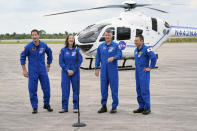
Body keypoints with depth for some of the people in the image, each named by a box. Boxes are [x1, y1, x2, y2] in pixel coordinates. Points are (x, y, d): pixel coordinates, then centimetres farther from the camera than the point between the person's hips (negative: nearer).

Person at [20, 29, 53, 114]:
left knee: (46, 88, 4)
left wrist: (48, 66, 17)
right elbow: (22, 57, 1)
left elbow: (49, 53, 16)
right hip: (32, 71, -2)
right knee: (32, 90, -1)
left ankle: (46, 105, 22)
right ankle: (34, 107, 10)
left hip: (43, 70, 2)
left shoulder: (44, 45, -2)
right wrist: (24, 70, -1)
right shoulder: (28, 47, -8)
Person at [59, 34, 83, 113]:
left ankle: (76, 107, 9)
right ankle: (64, 107, 7)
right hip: (65, 72, 0)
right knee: (65, 89, 0)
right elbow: (61, 62, 0)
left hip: (75, 72, 0)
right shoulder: (63, 50, 1)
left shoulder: (76, 50, 2)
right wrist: (67, 70, -10)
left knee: (76, 89, 2)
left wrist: (73, 70, -9)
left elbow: (80, 60, -1)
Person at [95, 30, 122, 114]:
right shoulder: (101, 46, 12)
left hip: (113, 70, -3)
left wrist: (113, 57, -28)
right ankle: (103, 106, 14)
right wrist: (96, 68, 8)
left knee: (114, 88, -2)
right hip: (104, 70, 3)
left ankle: (114, 107, 5)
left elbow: (119, 55, -9)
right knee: (103, 88, 5)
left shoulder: (116, 45, 1)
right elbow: (98, 58, 14)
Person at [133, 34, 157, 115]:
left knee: (144, 90, -8)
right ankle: (141, 107, 16)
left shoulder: (146, 49, -13)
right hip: (137, 72, 8)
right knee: (139, 90, 9)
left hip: (144, 72, -8)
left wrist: (150, 68, -17)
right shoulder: (136, 50, 14)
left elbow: (154, 57, -22)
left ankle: (147, 108, -1)